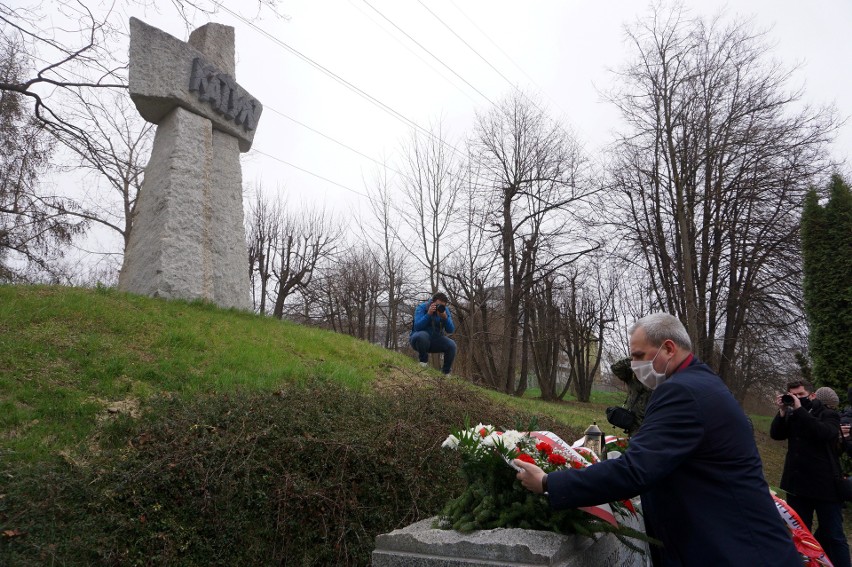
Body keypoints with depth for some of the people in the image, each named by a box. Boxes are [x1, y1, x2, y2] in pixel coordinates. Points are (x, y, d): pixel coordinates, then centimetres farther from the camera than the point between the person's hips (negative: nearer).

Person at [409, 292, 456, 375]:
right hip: (418, 338, -3)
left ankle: (446, 372, -4)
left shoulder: (445, 310, -3)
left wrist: (445, 317, -28)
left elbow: (450, 331, -11)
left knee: (451, 345, -23)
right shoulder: (422, 307, -13)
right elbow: (417, 327, -27)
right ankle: (423, 361, -13)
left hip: (436, 340, 4)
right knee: (423, 335, -38)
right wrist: (428, 314, -35)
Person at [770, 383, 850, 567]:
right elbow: (776, 434, -4)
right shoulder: (791, 415, 7)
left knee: (833, 536, 1)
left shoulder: (828, 414, -5)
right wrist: (783, 412, -15)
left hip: (825, 486, -4)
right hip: (797, 485, 4)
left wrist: (799, 409, -25)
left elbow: (824, 433, -25)